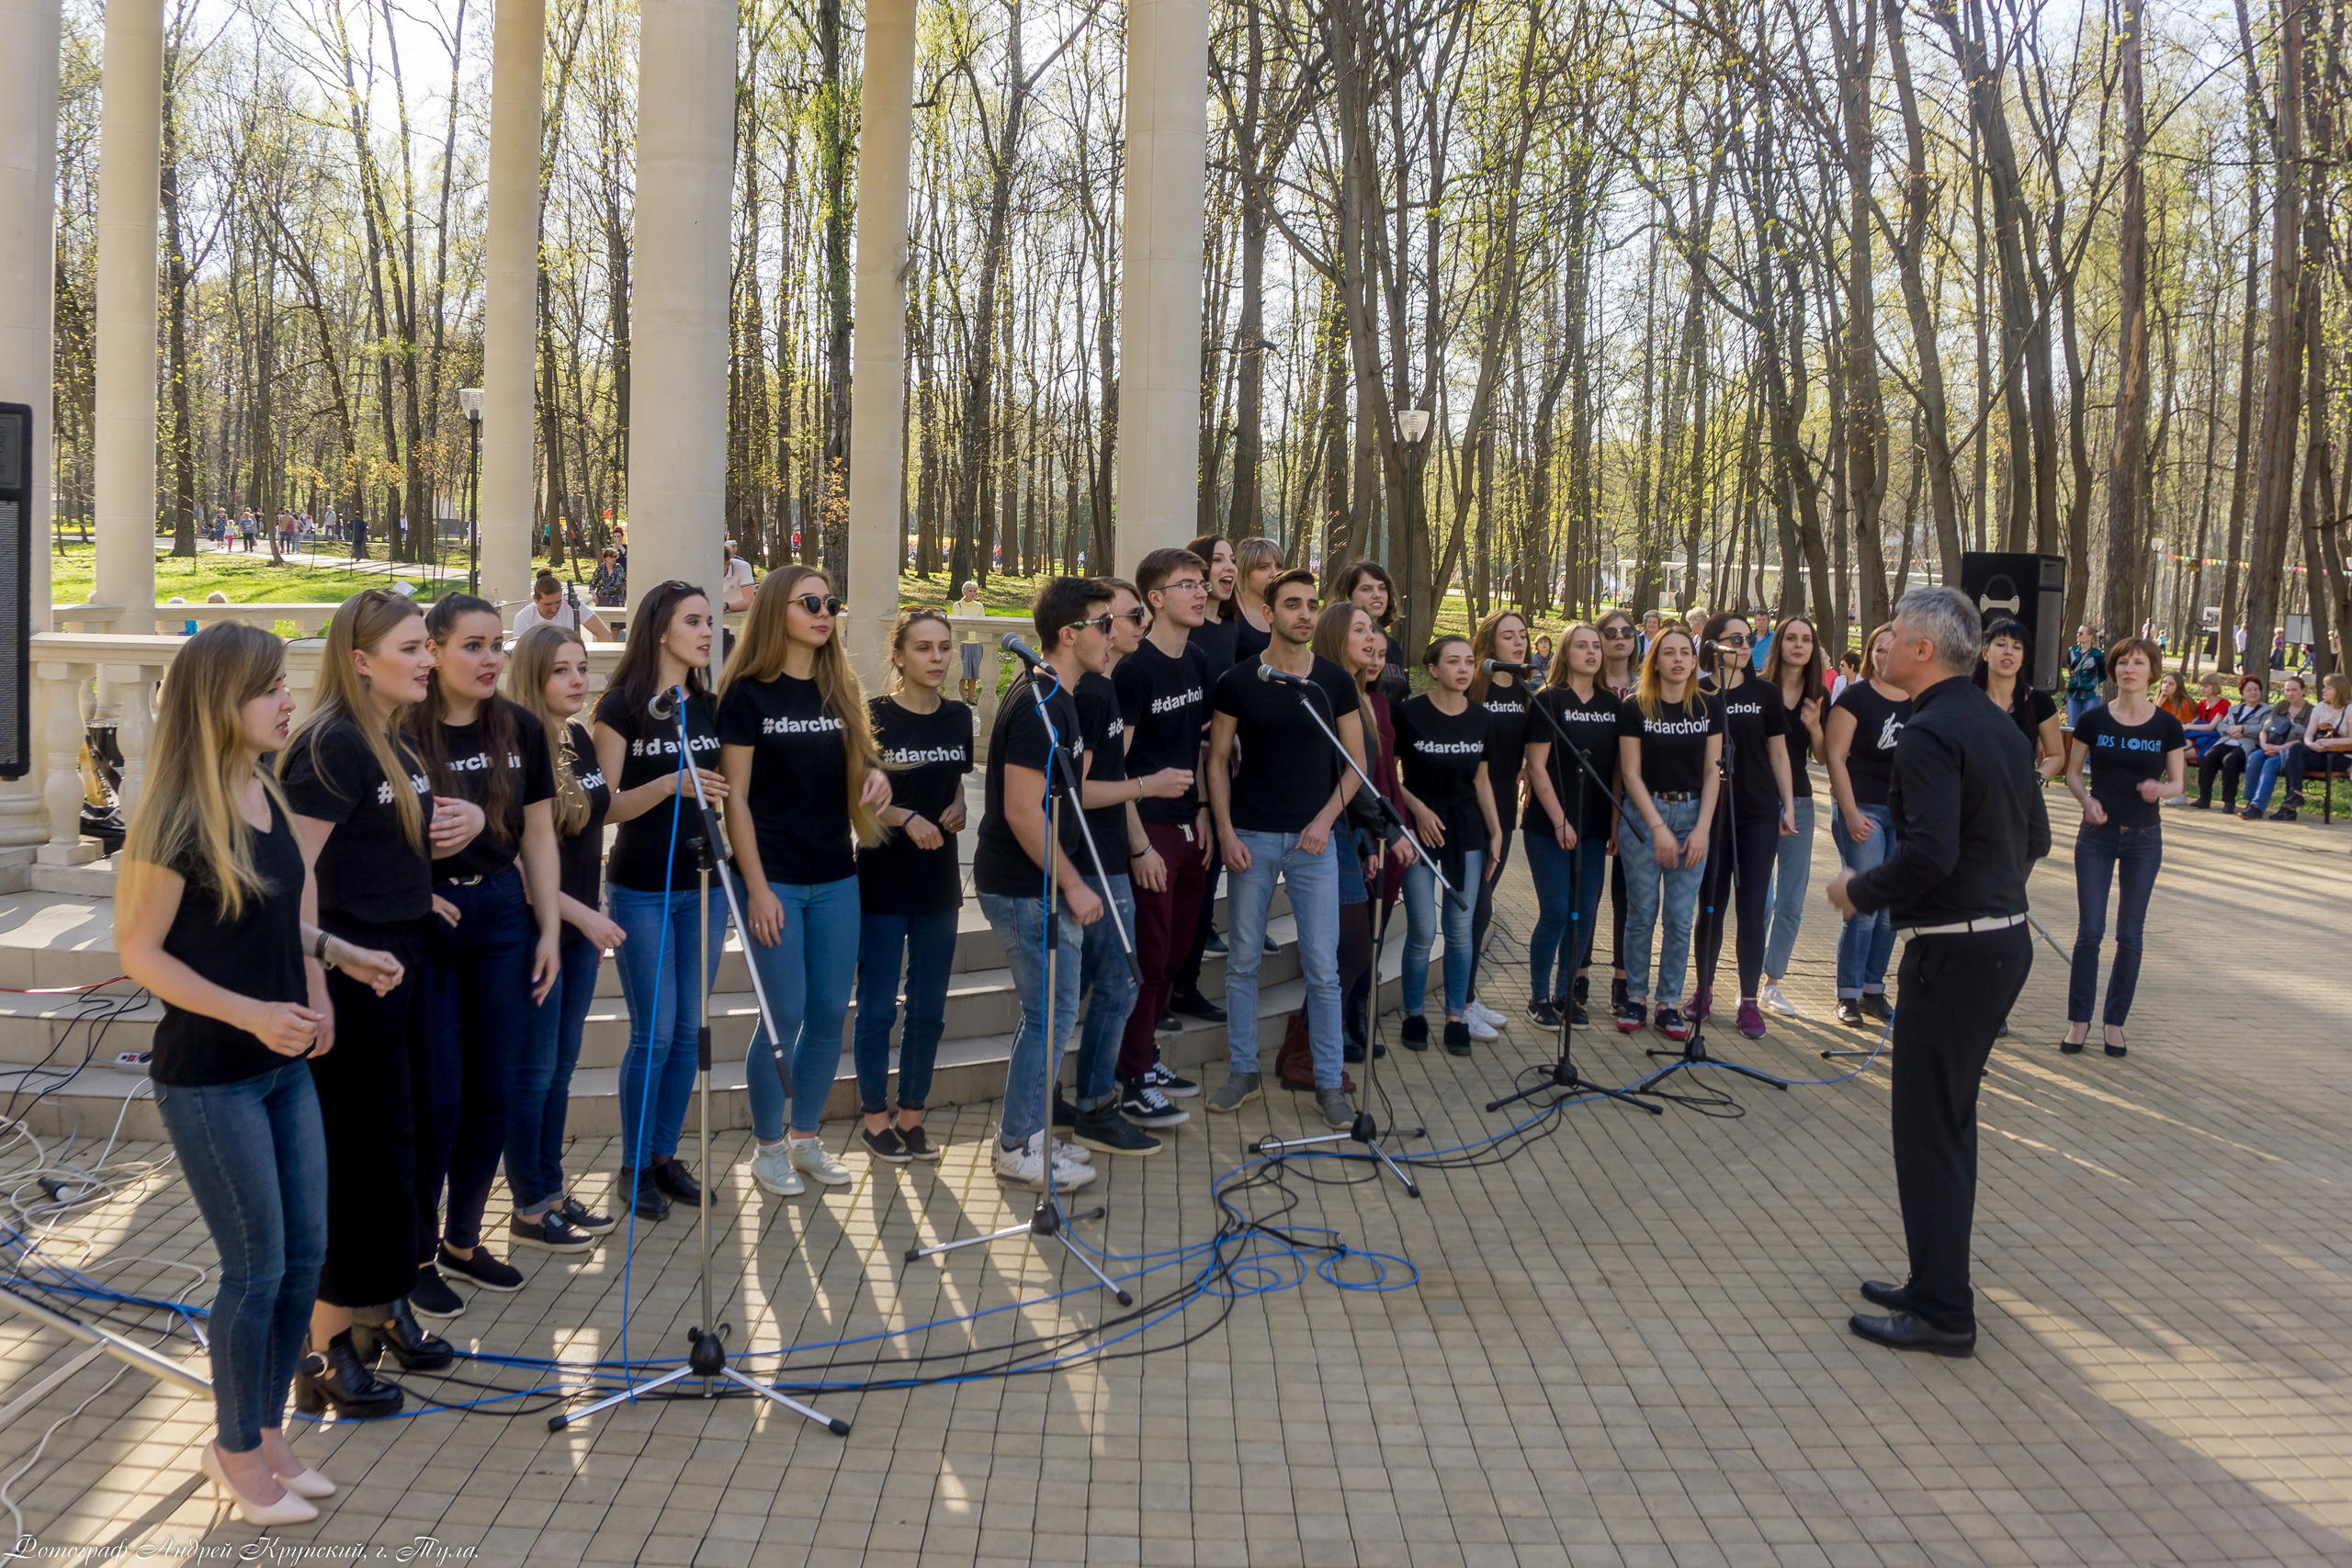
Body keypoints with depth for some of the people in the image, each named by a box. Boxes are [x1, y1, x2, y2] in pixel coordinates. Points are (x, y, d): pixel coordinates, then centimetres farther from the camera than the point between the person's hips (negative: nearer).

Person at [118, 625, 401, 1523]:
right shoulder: (177, 821, -17)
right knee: (257, 1267, 1)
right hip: (207, 1078, -7)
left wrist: (335, 956, 5)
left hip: (285, 1067, 8)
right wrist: (249, 1013, -23)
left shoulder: (270, 797, 6)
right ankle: (236, 1455, 21)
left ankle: (265, 1432, 29)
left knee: (304, 1255, 12)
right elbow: (139, 951, -15)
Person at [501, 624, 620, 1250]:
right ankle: (529, 1211, 13)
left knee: (560, 1066, 15)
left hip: (581, 926, 8)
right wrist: (582, 914, -20)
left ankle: (552, 1192, 26)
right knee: (534, 1070, 2)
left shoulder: (580, 739, 6)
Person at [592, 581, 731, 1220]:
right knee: (653, 1033, -3)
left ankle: (666, 1154, 21)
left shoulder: (710, 706, 9)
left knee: (688, 1029, 9)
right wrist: (669, 784, -25)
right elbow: (606, 807, -12)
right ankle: (635, 1165, 12)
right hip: (642, 889, -5)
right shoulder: (622, 706, -7)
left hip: (702, 885, 5)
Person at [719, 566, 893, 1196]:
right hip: (775, 878, -5)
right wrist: (757, 889, -14)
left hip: (836, 877, 5)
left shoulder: (839, 689, 10)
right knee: (784, 1016, -2)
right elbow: (736, 797, -9)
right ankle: (768, 1149, 15)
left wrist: (877, 774, -5)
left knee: (830, 1014, 8)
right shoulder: (749, 694, -7)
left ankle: (805, 1137, 24)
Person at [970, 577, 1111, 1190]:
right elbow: (1023, 811, -25)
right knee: (1051, 1013, -2)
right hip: (1029, 888, -10)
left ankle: (1023, 1133, 27)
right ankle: (1020, 1149, 9)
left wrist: (1069, 879, 21)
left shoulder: (1049, 697, 13)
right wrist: (1072, 885, -20)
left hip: (1036, 883, 10)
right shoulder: (1040, 706, -20)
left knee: (1048, 1013, 16)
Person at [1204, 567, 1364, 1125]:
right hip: (1251, 838, 0)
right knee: (1242, 961, 7)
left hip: (1313, 838, 1)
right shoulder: (1237, 681, -1)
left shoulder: (1334, 681, 3)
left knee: (1323, 968, 0)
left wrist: (1325, 819, -5)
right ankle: (1242, 1072, 21)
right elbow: (1218, 760, 3)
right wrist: (1225, 832, -6)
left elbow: (1356, 761, 7)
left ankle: (1328, 1082, 11)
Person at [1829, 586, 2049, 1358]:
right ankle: (1936, 1284, 28)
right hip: (2006, 937, 10)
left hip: (1954, 950, -10)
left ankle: (1942, 1312, 6)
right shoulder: (2000, 726, 11)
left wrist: (1861, 891, -12)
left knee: (1929, 1127, -1)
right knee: (1951, 1116, 18)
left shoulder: (1930, 734, -18)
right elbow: (2036, 838, 16)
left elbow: (1930, 853, -27)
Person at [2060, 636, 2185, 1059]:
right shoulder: (2093, 720, -2)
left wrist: (2159, 789, -18)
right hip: (2097, 834, 0)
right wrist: (2086, 800, -13)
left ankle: (2116, 1021, 18)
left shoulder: (2166, 725, -2)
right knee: (2089, 930, -2)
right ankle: (2079, 1019, 9)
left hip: (2144, 837, 0)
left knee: (2130, 934, 6)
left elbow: (2179, 783, 4)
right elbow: (2072, 772, 6)